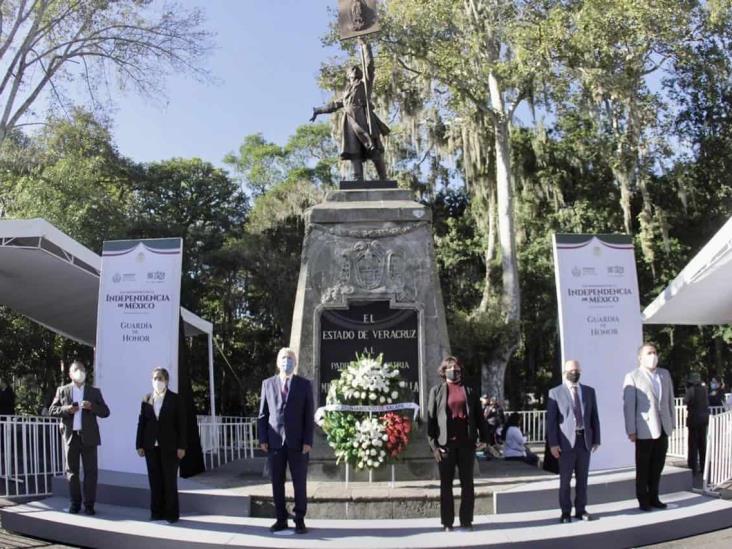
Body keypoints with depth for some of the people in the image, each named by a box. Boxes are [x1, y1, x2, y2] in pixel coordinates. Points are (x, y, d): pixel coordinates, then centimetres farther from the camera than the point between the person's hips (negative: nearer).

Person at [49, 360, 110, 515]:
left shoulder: (94, 391, 8)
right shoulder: (62, 390, 9)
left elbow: (105, 412, 4)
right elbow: (52, 410, 5)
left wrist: (91, 406, -14)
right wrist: (66, 409, -14)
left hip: (88, 436, -1)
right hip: (70, 436, 1)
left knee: (90, 471, -2)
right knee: (72, 471, 6)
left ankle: (89, 504, 3)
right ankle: (75, 503, 15)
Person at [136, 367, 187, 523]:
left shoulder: (175, 399, 0)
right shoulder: (147, 399, 8)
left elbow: (181, 424, -2)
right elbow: (141, 422, 6)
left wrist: (181, 447, -8)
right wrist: (139, 445, 0)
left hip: (169, 446, -2)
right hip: (151, 446, 3)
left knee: (170, 480, 1)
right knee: (155, 480, 3)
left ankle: (171, 513, 6)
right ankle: (157, 512, 10)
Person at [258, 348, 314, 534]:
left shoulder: (305, 384, 4)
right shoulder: (268, 384, 8)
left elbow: (309, 416, 1)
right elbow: (263, 414, 8)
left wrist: (308, 441, -7)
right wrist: (262, 439, -1)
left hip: (297, 442, -1)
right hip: (275, 441, 1)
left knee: (300, 483, 3)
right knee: (277, 483, 6)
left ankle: (299, 520, 12)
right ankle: (281, 519, 15)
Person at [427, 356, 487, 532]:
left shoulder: (469, 391, 11)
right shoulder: (436, 391, 5)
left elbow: (479, 415, 10)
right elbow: (431, 418, 0)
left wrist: (483, 437, 0)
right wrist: (433, 444, -7)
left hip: (466, 443, 2)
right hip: (445, 444, -2)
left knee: (467, 483, 6)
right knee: (446, 484, 4)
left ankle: (466, 520, 15)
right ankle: (447, 522, 11)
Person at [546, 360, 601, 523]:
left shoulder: (589, 391, 11)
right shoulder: (555, 392, 0)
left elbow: (594, 417, 11)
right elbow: (551, 420, -3)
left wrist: (596, 439, 5)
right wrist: (553, 443, -10)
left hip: (585, 440, 3)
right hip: (566, 441, -3)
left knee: (582, 478, 8)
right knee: (565, 479, 2)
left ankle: (581, 510, 17)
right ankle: (566, 512, 11)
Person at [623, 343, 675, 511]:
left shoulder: (665, 374, 11)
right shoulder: (632, 377, -7)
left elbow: (670, 400, 14)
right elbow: (628, 406, -9)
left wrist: (672, 423, 10)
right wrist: (631, 431, -12)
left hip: (663, 428, 5)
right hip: (645, 429, -5)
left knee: (658, 466, 9)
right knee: (643, 467, 5)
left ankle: (653, 497, 20)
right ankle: (643, 500, 15)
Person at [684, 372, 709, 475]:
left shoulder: (691, 390, -14)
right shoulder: (704, 389, 2)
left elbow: (685, 401, -16)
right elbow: (707, 403, 11)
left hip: (694, 418, -5)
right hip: (704, 418, 5)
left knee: (693, 443, 0)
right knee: (702, 443, 14)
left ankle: (693, 467, -1)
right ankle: (703, 466, 19)